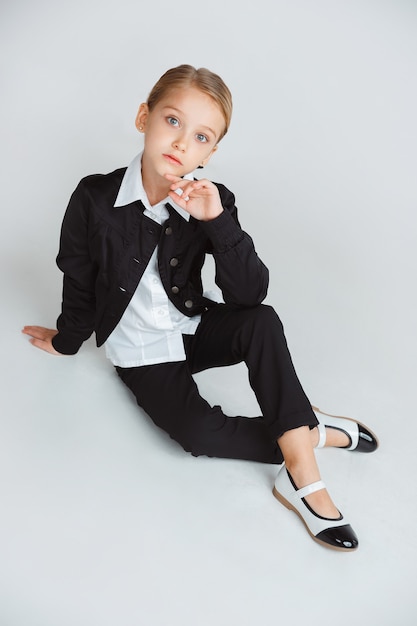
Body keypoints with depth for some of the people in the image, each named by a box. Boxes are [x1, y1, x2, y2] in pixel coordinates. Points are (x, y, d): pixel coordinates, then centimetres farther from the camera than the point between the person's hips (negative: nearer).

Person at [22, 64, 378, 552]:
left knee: (262, 322, -29)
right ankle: (309, 432, -9)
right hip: (139, 349, -2)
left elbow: (250, 295, -20)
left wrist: (217, 221, -31)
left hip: (194, 329, 2)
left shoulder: (212, 203, -11)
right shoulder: (94, 200, -17)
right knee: (196, 431, -28)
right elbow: (79, 283, -1)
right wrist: (67, 340, 13)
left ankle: (301, 474, -27)